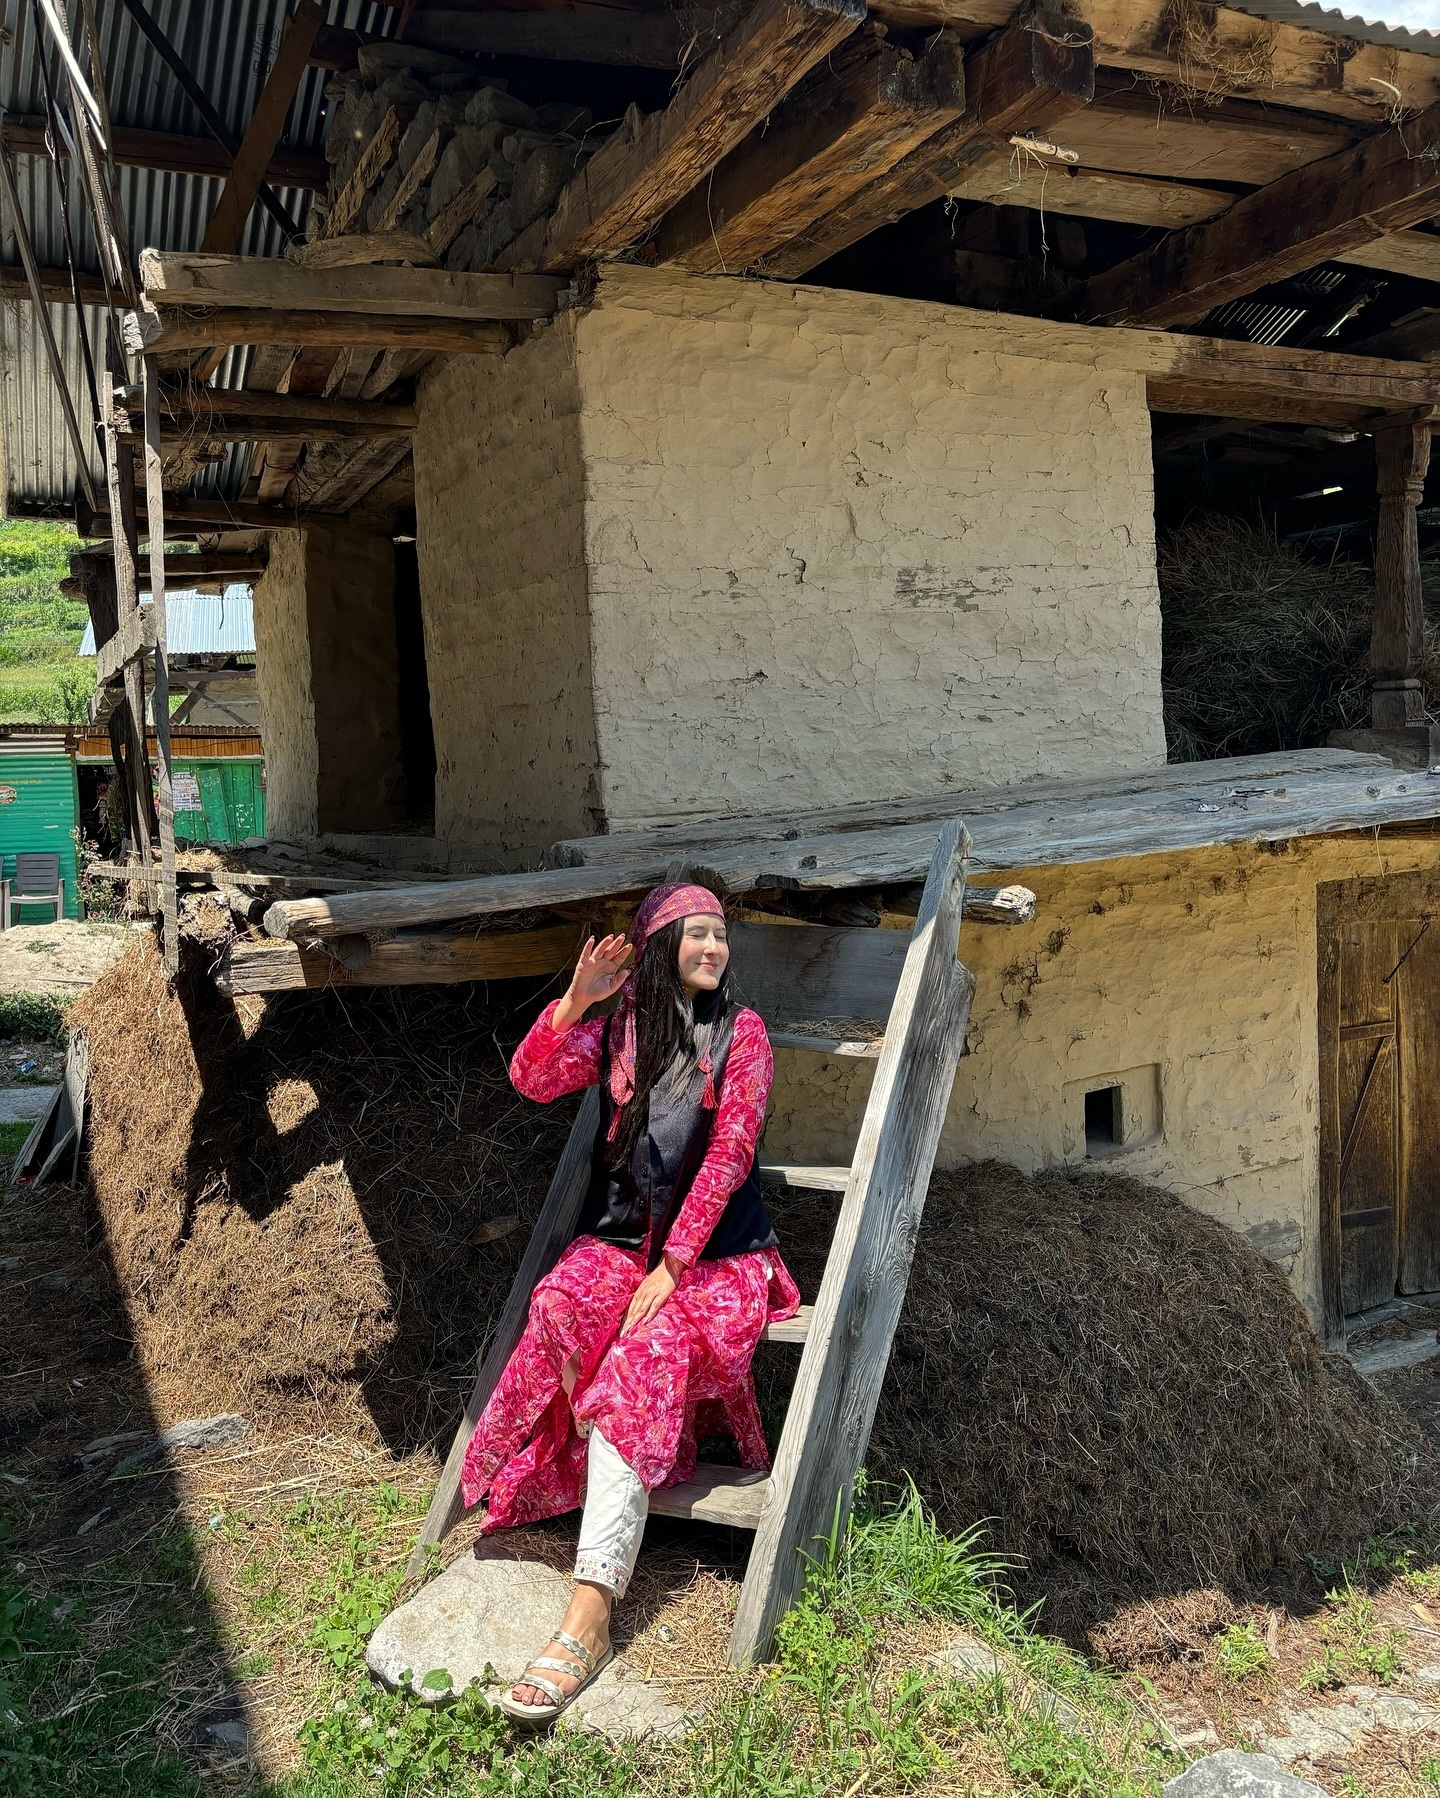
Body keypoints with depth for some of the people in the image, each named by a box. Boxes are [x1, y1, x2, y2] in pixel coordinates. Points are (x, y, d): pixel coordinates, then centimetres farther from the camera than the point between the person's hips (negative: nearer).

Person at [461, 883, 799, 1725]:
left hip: (715, 1253, -3)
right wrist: (576, 1002, -21)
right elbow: (532, 1081, -5)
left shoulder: (741, 1033, -2)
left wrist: (673, 1264, -16)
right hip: (620, 1236, 3)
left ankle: (590, 1617, -30)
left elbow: (728, 1155, -9)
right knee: (560, 1308, -28)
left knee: (642, 1357, -28)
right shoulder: (619, 1028, 7)